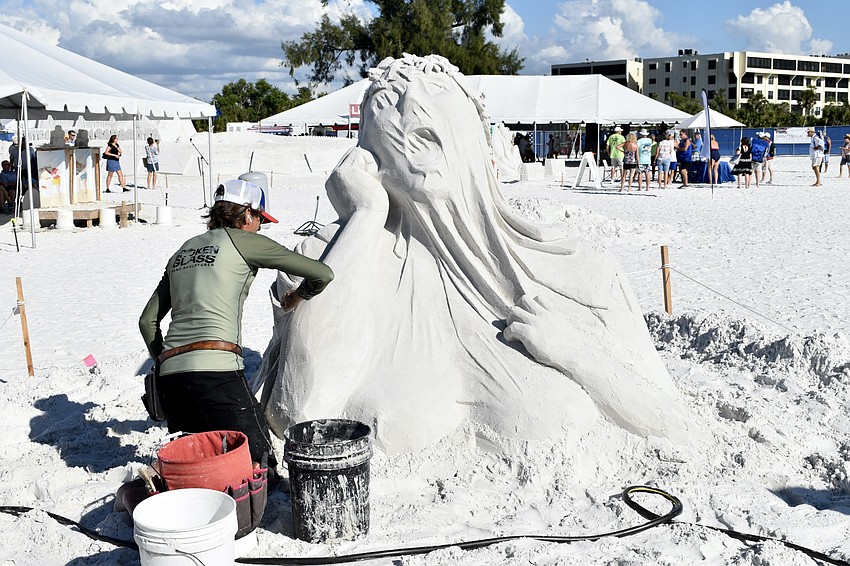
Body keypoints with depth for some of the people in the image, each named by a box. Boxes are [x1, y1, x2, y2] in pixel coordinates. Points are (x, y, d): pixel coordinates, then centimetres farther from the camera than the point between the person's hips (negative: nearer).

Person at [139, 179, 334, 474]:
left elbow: (147, 321, 26)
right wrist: (296, 298, 22)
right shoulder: (243, 240, 5)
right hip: (216, 371, -7)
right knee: (259, 463, -3)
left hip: (170, 375, 7)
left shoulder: (183, 251, 23)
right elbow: (323, 273, 3)